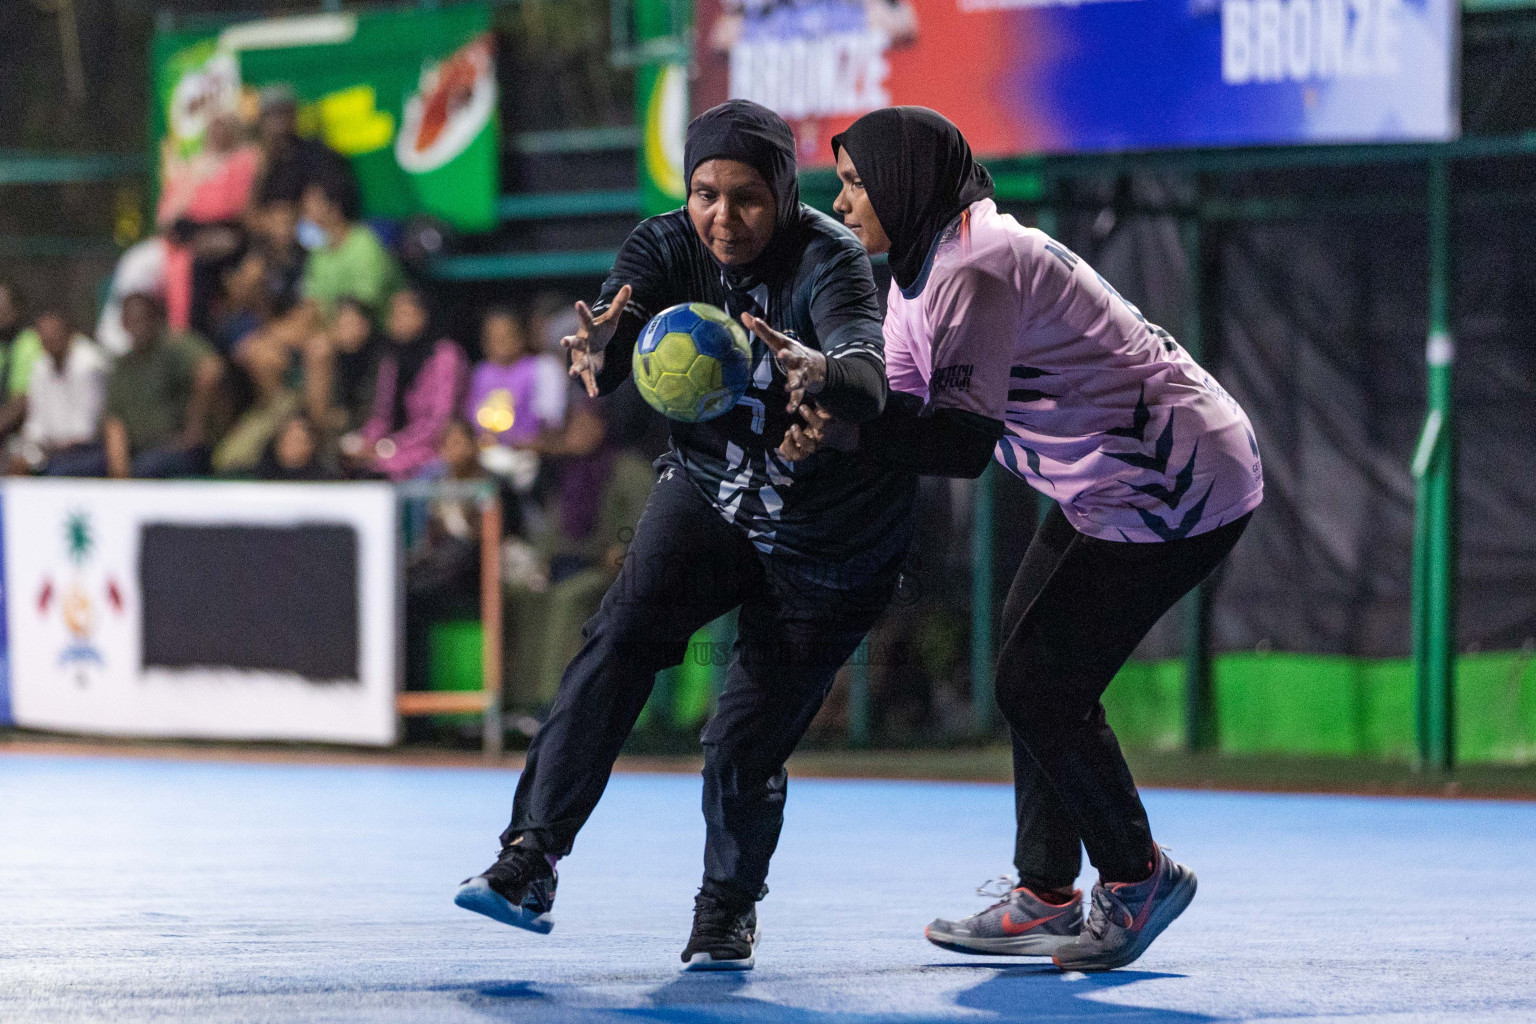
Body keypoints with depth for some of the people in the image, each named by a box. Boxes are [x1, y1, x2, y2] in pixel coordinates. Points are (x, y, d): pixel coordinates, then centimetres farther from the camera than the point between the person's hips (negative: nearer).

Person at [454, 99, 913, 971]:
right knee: (624, 635, -22)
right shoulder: (666, 249, -15)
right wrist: (598, 351, -57)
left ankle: (730, 909, 22)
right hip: (708, 497, 3)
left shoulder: (827, 258, -26)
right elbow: (611, 355, -33)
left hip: (833, 535, -3)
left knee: (749, 738, -6)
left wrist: (820, 372, -68)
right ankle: (533, 856, -26)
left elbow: (872, 378, -44)